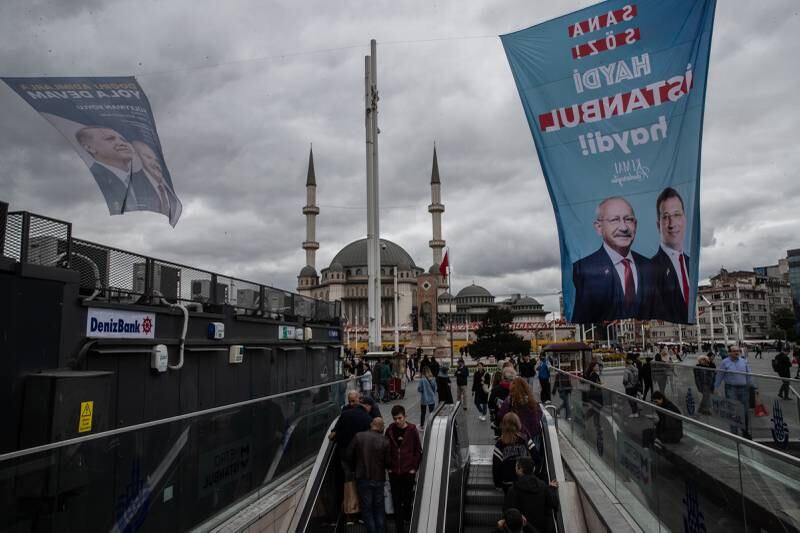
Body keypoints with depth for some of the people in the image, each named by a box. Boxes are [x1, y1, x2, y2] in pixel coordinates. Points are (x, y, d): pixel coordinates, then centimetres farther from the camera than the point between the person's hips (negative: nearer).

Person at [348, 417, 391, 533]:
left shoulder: (358, 436, -10)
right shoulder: (384, 441, -12)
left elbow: (349, 456, -4)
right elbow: (388, 462, -9)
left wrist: (356, 468, 13)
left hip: (363, 477, -1)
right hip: (379, 478, 1)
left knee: (366, 507, 9)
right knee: (379, 507, 18)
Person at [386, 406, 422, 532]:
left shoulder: (412, 430, -7)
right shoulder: (390, 430, -1)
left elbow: (418, 451, 0)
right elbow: (386, 450, 9)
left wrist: (414, 468, -3)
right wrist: (389, 467, 5)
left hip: (408, 472, -2)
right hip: (394, 472, 2)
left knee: (407, 499, 7)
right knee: (396, 500, 7)